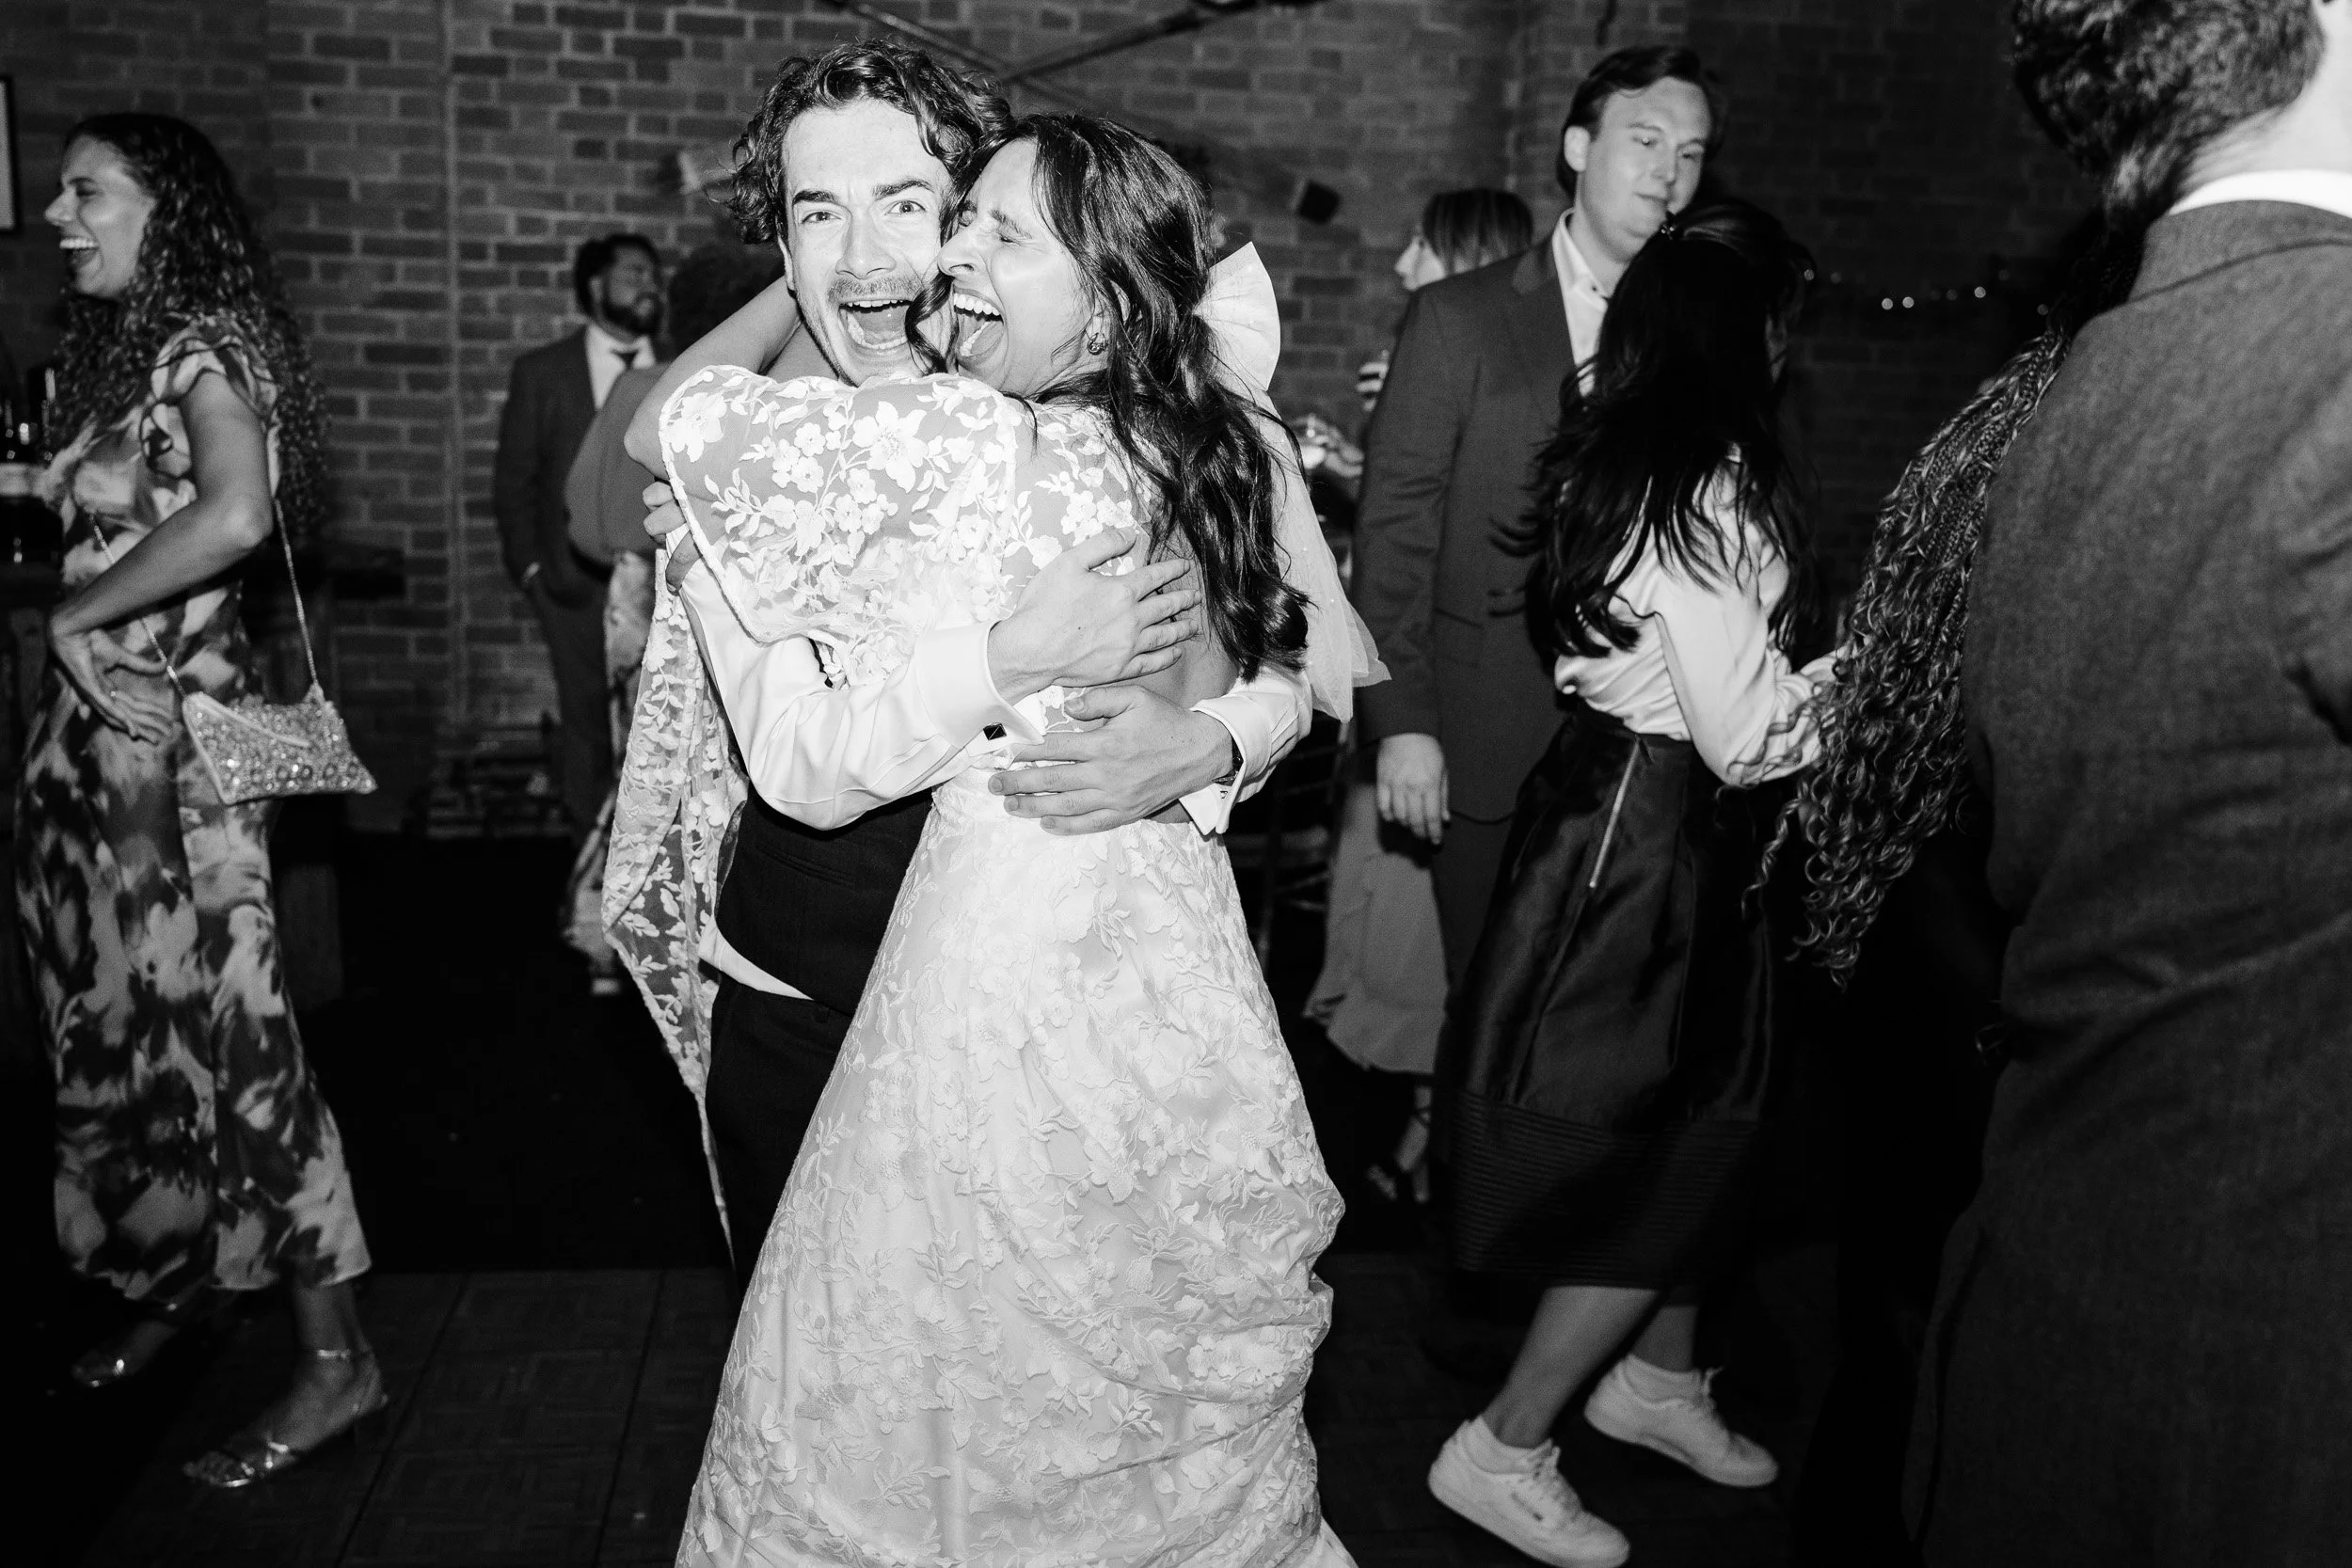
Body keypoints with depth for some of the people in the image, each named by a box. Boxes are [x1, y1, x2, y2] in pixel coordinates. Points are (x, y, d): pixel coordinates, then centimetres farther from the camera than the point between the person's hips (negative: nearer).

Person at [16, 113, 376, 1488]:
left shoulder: (206, 348, -13)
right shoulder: (120, 354, 14)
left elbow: (235, 514, -32)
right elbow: (102, 524, 13)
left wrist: (78, 611, -21)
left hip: (173, 733, -9)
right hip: (96, 734, 9)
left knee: (221, 1031, -5)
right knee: (121, 1023, 17)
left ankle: (336, 1358, 5)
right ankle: (177, 1274, 36)